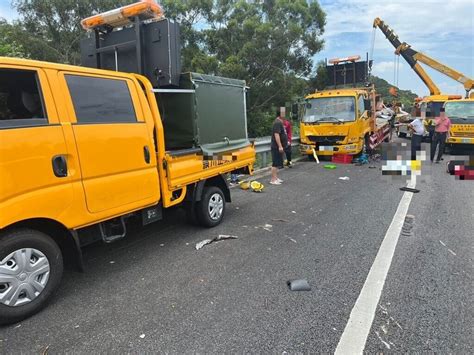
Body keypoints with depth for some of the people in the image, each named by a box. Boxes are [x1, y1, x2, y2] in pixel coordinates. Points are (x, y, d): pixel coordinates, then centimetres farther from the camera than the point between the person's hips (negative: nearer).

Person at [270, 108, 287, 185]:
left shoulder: (280, 122, 16)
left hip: (279, 147, 10)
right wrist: (280, 146, -28)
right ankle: (273, 179, -3)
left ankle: (276, 178, 22)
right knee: (275, 163, -7)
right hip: (277, 147, -10)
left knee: (278, 163, 14)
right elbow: (276, 135, -25)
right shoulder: (277, 123, -17)